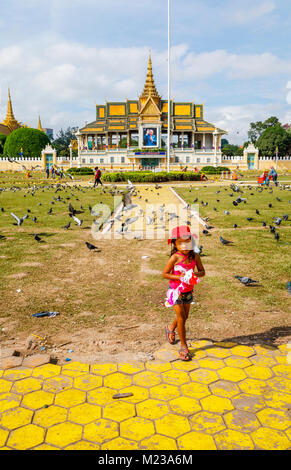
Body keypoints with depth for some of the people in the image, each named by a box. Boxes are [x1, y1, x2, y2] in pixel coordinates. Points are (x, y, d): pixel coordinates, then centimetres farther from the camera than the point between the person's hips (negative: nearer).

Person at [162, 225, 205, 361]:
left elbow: (202, 271, 1)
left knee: (185, 316, 17)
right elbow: (164, 274, -14)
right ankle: (183, 346, 9)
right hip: (176, 291, -5)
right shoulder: (175, 258, -19)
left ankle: (170, 328, 48)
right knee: (181, 317, -5)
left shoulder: (194, 256, -7)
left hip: (188, 291, 5)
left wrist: (196, 274, -22)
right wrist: (178, 277, -27)